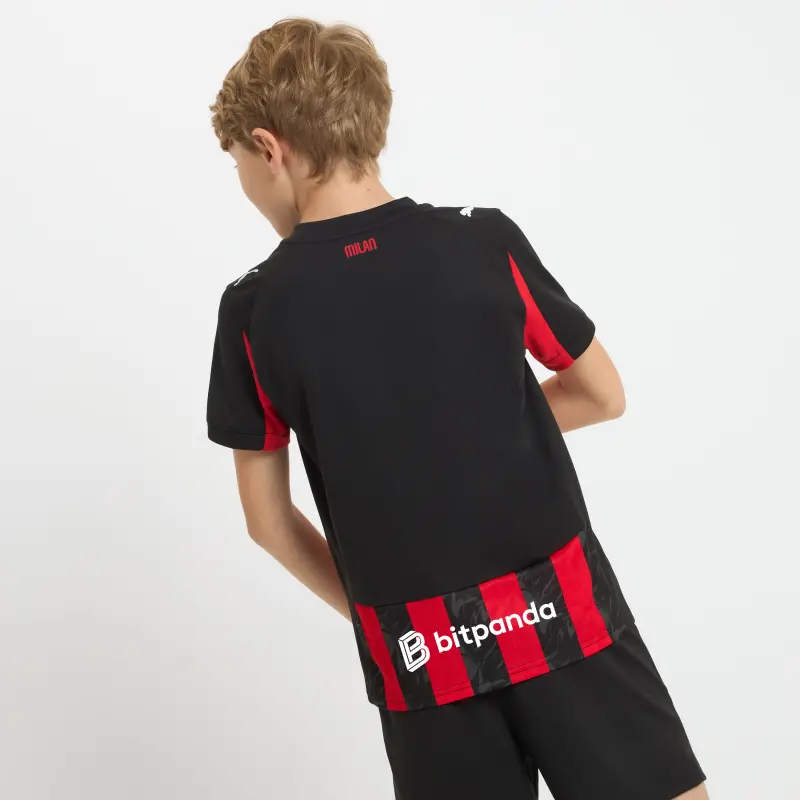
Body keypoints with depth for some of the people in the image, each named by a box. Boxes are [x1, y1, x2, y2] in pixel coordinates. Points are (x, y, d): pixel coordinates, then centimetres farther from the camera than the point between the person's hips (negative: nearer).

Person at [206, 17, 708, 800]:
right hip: (564, 612, 0)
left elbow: (267, 522, 4)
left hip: (419, 654, 0)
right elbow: (603, 396, 9)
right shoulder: (488, 241, -3)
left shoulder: (253, 310, -4)